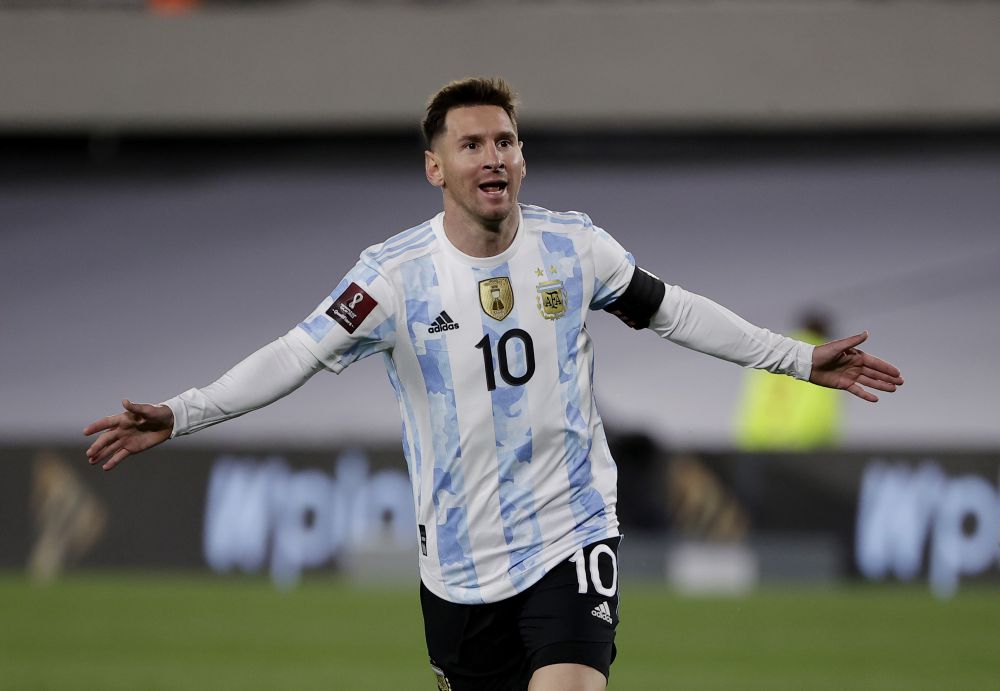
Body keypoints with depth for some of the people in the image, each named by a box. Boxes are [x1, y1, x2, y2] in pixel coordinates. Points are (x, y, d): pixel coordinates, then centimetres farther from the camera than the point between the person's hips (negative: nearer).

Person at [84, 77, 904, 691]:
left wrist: (799, 359, 15)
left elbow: (673, 311, 12)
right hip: (460, 558, 0)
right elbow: (296, 356, -12)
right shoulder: (397, 273, -9)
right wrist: (177, 416, -24)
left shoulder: (573, 247, -2)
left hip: (571, 534, 0)